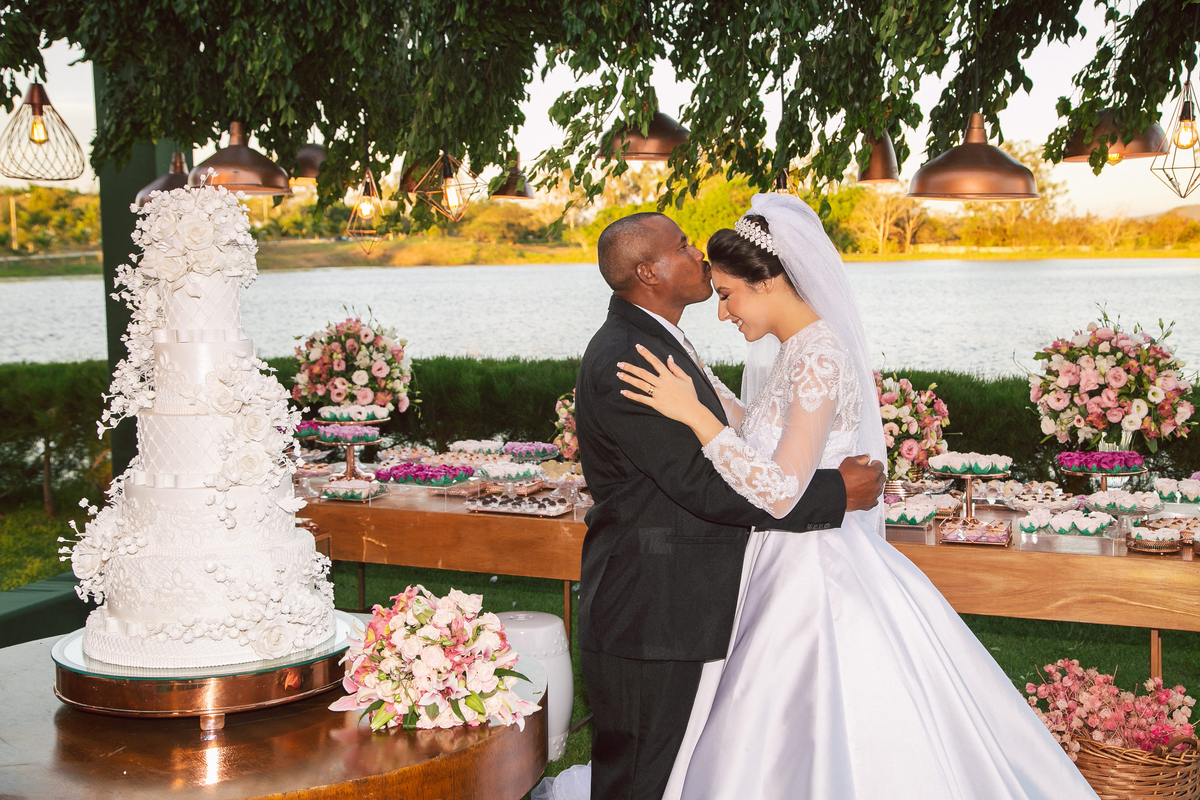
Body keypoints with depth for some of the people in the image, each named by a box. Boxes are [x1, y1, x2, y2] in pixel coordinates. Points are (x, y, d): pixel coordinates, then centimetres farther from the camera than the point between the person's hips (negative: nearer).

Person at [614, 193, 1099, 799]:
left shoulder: (819, 356, -20)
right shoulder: (799, 351, 8)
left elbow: (779, 492, -28)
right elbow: (760, 437, 18)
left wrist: (693, 413, -27)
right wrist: (695, 381, 13)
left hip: (814, 582, -9)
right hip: (794, 572, 9)